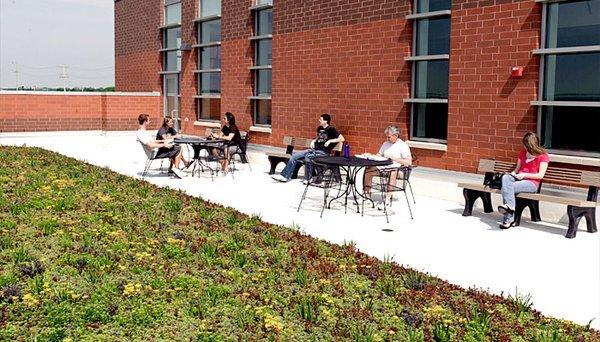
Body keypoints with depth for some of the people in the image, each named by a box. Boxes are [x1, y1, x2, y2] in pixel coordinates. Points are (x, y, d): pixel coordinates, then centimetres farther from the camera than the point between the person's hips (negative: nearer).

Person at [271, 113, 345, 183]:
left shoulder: (331, 129, -7)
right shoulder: (319, 128, 15)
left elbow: (342, 139, -12)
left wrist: (330, 141, -17)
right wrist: (314, 141, 12)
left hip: (323, 152, -8)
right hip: (314, 149, 8)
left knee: (308, 156, -36)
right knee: (294, 156, -5)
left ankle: (307, 179, -18)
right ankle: (284, 176, -3)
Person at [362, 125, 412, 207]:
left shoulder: (403, 146, -5)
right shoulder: (386, 144, 18)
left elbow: (409, 162, -16)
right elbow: (379, 156, 27)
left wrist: (394, 158, -20)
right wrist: (370, 155, 6)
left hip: (396, 168, -7)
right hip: (383, 167, 7)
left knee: (392, 173, -40)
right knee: (368, 170, -13)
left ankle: (388, 198, -44)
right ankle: (367, 193, -1)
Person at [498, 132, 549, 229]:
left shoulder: (543, 156, 1)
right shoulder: (523, 153, 21)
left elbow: (540, 175, -5)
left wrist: (525, 174, -16)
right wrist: (512, 173, 1)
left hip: (532, 183, -6)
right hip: (519, 178, 6)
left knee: (505, 187, -32)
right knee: (505, 177, -31)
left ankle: (508, 220, -34)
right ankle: (510, 206, -42)